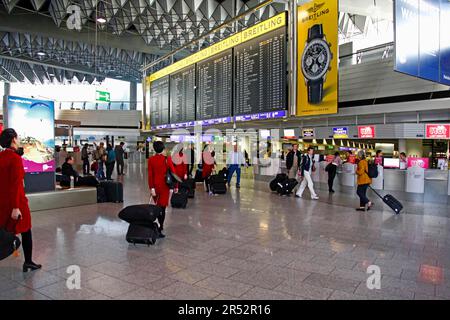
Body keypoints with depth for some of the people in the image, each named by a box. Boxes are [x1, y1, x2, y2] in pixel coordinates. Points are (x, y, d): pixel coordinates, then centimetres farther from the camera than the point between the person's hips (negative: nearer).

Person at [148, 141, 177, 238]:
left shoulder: (150, 160, -5)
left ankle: (161, 225, 29)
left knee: (157, 206, 19)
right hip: (165, 186, -2)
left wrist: (151, 188, -6)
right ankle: (160, 229, 0)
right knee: (162, 207, 2)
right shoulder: (167, 159, -8)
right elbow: (173, 173, -7)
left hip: (155, 185, 2)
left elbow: (150, 175, -8)